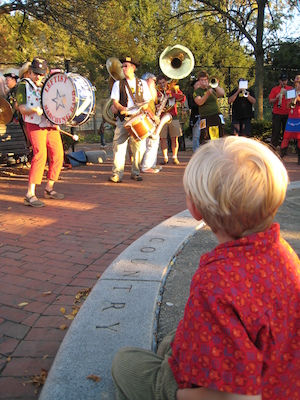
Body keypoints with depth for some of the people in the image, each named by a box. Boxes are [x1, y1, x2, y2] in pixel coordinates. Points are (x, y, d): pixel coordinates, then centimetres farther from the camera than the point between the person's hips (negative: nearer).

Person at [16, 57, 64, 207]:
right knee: (40, 154, -21)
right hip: (35, 125, -6)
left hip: (51, 125, 6)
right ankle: (30, 195, -19)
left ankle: (49, 189, 19)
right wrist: (34, 110, -24)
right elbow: (22, 108, -5)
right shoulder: (23, 85, 4)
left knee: (57, 155, 2)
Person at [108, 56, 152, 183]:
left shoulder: (142, 83, 13)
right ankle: (117, 173, -7)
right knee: (119, 145, -9)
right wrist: (121, 108, -17)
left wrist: (144, 105, -11)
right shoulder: (118, 84, 10)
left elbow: (147, 100, 11)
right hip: (123, 119, -1)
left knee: (138, 146, 0)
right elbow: (115, 101, 3)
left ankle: (135, 172, 12)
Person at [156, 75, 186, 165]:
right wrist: (157, 107, -15)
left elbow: (183, 98, -3)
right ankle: (165, 158, 8)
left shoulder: (173, 88, 8)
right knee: (163, 138, -3)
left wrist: (170, 95, -13)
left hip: (173, 117, 0)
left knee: (174, 138, 0)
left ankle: (175, 157, 9)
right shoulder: (156, 91, 8)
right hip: (161, 118, 0)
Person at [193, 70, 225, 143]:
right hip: (205, 118, -3)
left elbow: (222, 93, -2)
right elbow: (199, 102, -16)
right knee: (205, 140, -8)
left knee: (220, 136, 6)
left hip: (217, 115, 3)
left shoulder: (212, 88, 12)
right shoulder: (197, 91, 2)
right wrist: (207, 94, -28)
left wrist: (215, 85, -12)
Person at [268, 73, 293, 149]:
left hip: (287, 114, 2)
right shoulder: (274, 89, 6)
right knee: (276, 131, -3)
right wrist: (276, 98, -16)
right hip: (277, 114, -2)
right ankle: (273, 147, 2)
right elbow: (270, 101, 2)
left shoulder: (291, 88, 11)